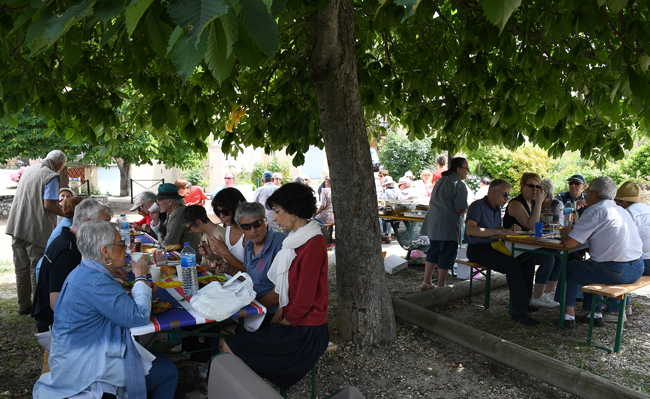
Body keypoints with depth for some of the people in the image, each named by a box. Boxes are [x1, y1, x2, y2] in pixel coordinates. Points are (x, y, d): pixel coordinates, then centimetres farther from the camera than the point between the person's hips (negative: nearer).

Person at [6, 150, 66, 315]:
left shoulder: (28, 170, 14)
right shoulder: (51, 176, -11)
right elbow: (48, 204, -20)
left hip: (17, 227, 7)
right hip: (37, 230, -7)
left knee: (22, 269, 14)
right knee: (38, 270, 1)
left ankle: (23, 306, 24)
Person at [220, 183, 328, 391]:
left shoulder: (313, 245, -20)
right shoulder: (296, 239, 11)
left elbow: (304, 300, -20)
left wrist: (280, 323, -8)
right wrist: (276, 318, 4)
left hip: (305, 333, -9)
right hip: (292, 322, 9)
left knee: (229, 347, -11)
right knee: (227, 340, 2)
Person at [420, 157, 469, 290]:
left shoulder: (440, 181, 14)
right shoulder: (459, 184, -12)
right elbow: (460, 210, -20)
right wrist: (466, 210, 3)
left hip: (433, 223, 8)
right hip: (448, 226, -8)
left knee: (433, 251, 16)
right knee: (446, 255, 2)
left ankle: (426, 282, 22)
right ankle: (440, 286, 10)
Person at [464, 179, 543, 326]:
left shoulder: (497, 208, 17)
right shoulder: (478, 206, -12)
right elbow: (470, 230, -28)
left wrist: (509, 229, 4)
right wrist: (499, 231, -29)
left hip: (493, 247, 9)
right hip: (478, 249, -9)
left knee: (529, 258, -5)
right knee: (513, 264, -28)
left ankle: (523, 301, 3)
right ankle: (518, 312, -26)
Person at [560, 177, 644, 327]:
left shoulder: (594, 211, -11)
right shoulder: (622, 211, 15)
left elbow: (570, 243, -15)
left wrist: (564, 234, 7)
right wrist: (573, 229, 20)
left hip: (614, 272, -8)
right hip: (637, 270, 8)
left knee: (570, 267, 14)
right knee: (589, 266, 31)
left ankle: (569, 316, 16)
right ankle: (596, 315, 31)